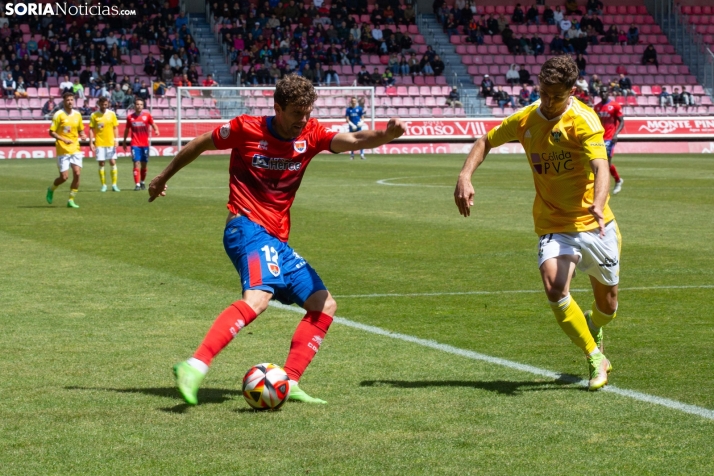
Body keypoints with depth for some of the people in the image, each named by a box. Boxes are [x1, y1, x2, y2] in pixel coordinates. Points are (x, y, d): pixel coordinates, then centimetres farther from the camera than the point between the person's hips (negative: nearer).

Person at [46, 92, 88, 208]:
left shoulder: (77, 114, 7)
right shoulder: (59, 115, -8)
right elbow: (51, 132, -9)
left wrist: (83, 136, -4)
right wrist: (63, 139, -22)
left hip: (75, 149, 4)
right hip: (62, 150, -4)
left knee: (77, 174, -8)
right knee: (64, 177, -5)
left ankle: (71, 200, 4)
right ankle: (51, 189, 27)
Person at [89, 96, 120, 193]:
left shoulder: (111, 114, 4)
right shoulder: (94, 115, 0)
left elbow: (115, 128, 7)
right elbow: (91, 130, 2)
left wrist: (116, 140, -3)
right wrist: (91, 143, -4)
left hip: (110, 143, 1)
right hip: (99, 144, -1)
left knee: (113, 162, -3)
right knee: (101, 164, 1)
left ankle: (114, 185, 2)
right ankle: (103, 185, 9)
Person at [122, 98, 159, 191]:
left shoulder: (147, 115, 0)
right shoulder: (130, 117, 2)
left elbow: (153, 124, 3)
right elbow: (127, 130, 13)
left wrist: (156, 130, -20)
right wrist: (124, 142, 16)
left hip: (145, 144, 1)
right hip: (135, 144, -1)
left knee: (144, 165, 9)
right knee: (136, 163, -11)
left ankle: (142, 182, 28)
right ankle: (137, 184, -12)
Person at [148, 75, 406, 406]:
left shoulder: (311, 135, 5)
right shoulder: (246, 129, -6)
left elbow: (353, 141, -13)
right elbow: (199, 145, 10)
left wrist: (387, 134, -35)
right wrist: (163, 177, 22)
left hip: (277, 239, 8)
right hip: (247, 227, -8)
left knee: (324, 306, 5)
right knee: (258, 297, -33)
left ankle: (288, 383, 2)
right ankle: (195, 367, -44)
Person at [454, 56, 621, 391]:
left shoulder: (584, 121, -15)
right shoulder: (525, 120, -2)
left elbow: (600, 167, -29)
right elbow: (486, 141, 14)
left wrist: (599, 203, -49)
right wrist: (465, 176, -3)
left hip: (595, 225, -1)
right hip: (553, 226, 2)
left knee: (607, 303, 10)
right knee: (554, 287, -26)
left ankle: (593, 333, 49)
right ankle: (595, 358, -10)